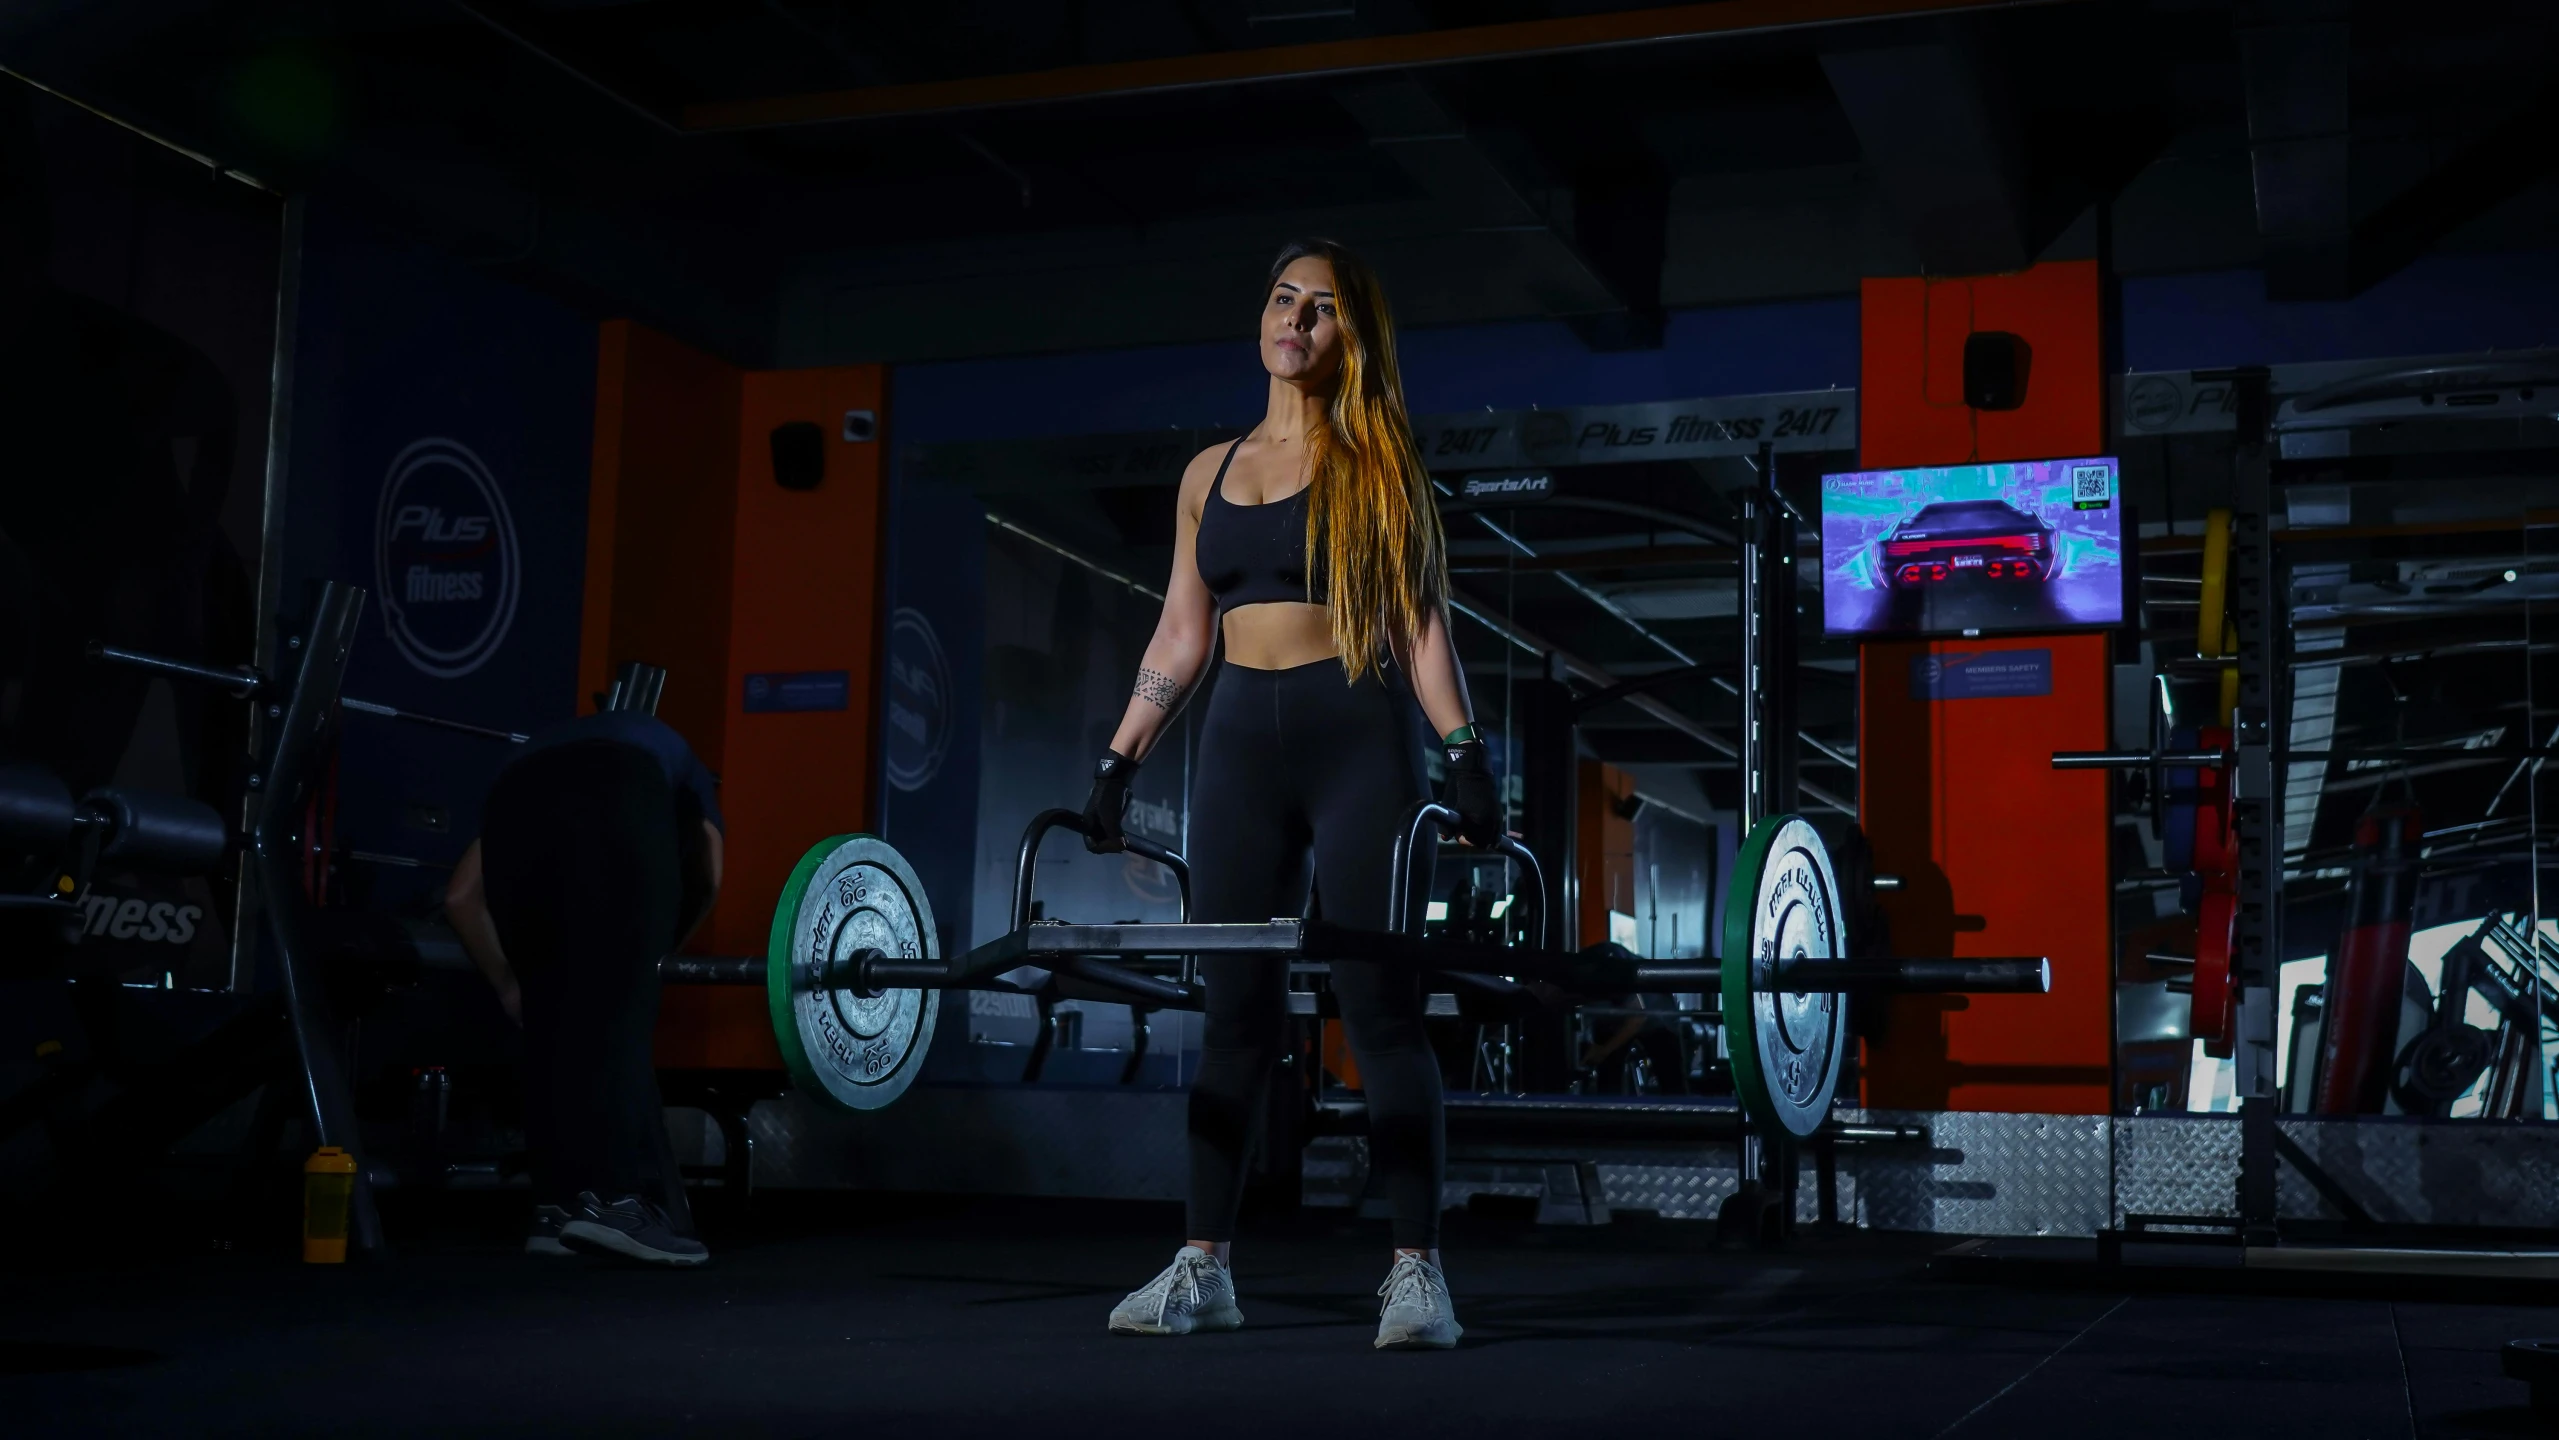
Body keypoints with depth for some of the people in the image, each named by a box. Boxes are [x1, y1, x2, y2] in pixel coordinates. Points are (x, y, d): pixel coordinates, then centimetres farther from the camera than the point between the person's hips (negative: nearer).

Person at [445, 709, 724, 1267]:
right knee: (617, 1017, -3)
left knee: (551, 1024, 13)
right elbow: (707, 877, 20)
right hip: (620, 801, -3)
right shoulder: (675, 762, 43)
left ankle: (560, 1207, 8)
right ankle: (615, 1198, -16)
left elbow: (461, 895, 32)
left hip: (520, 802, 3)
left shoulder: (547, 750, 47)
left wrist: (509, 984, 40)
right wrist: (657, 948, 34)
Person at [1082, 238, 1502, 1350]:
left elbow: (1419, 625, -1)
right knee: (1235, 1008, 5)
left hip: (1357, 735, -4)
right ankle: (1203, 1265, 10)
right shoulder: (1210, 471, 15)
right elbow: (1180, 636, 15)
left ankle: (1417, 1271, -1)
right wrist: (1120, 761, 9)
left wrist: (1463, 752, -11)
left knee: (1380, 1005, -5)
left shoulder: (1375, 463, 5)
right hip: (1241, 742, 4)